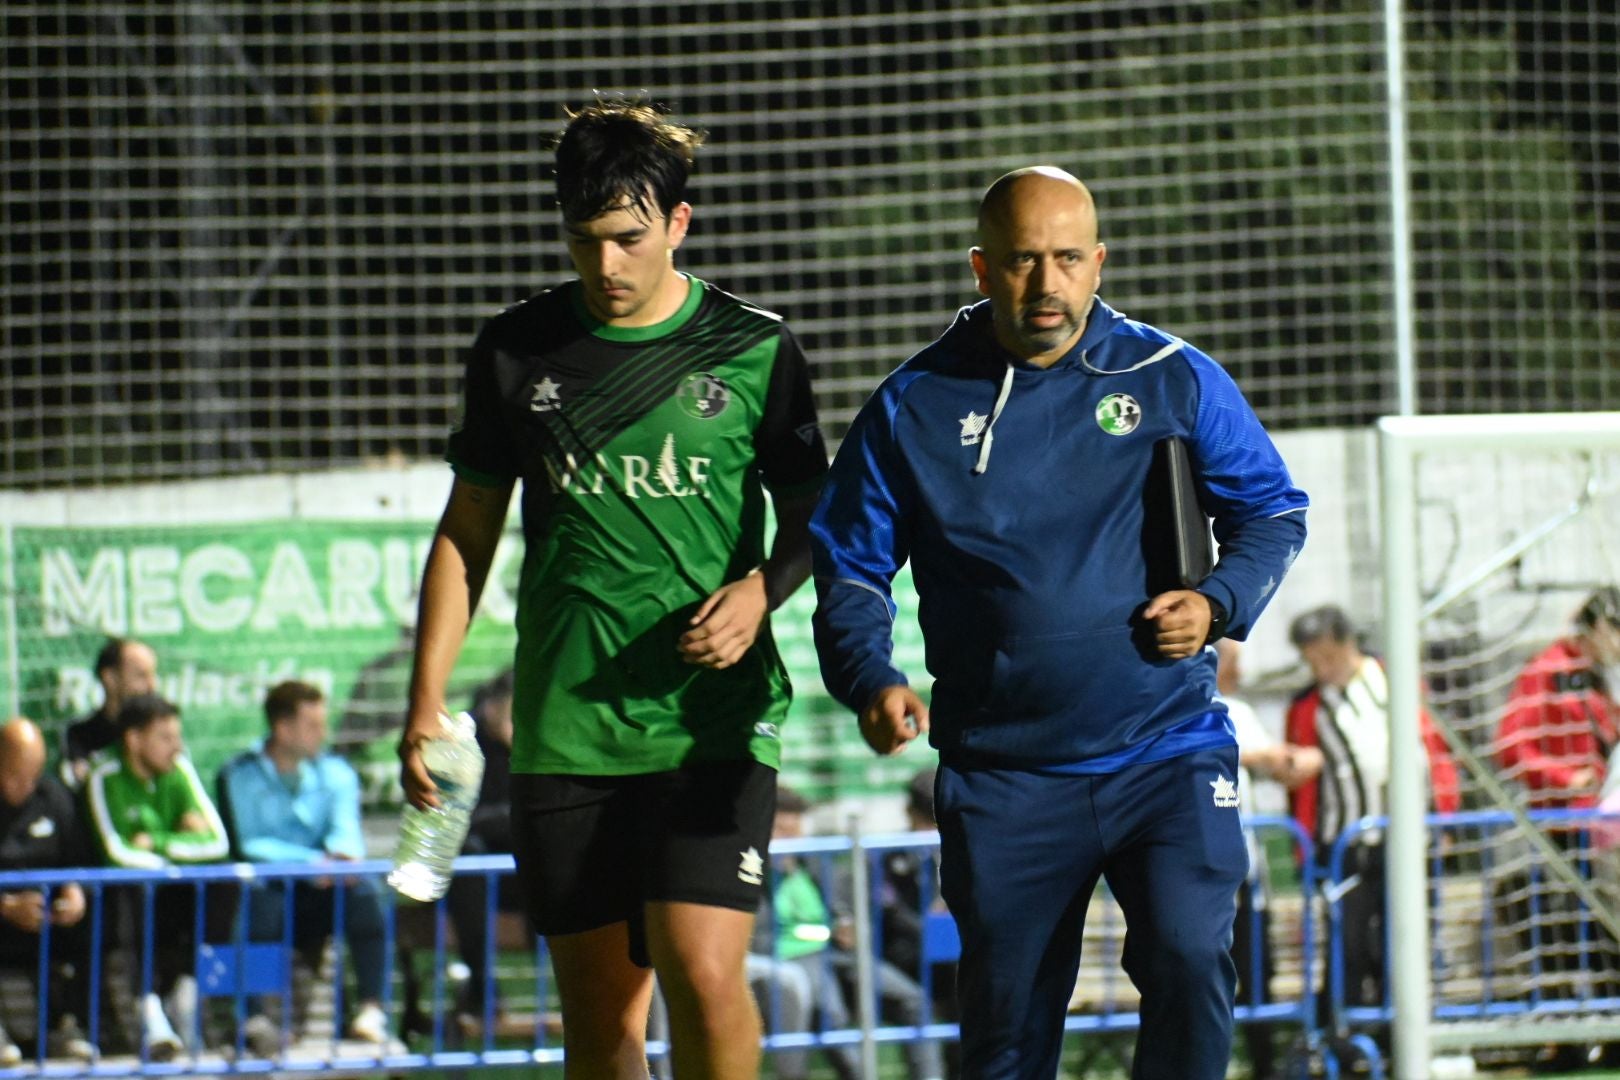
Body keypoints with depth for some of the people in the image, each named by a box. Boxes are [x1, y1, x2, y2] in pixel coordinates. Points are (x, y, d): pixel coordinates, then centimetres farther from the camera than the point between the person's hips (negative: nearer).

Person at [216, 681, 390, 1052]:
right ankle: (256, 1016, -41)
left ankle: (371, 1008, -34)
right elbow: (246, 844, -11)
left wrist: (344, 855, -28)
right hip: (269, 888, -3)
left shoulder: (336, 773, 14)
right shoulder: (240, 776, 2)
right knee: (260, 901, -38)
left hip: (319, 894, 3)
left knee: (364, 893, -29)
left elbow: (346, 829, -2)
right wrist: (313, 861, -23)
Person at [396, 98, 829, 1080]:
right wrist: (427, 702, 9)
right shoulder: (518, 352, 6)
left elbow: (811, 513, 11)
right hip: (563, 732, 2)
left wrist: (759, 592, -9)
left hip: (714, 725, -2)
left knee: (704, 971, -18)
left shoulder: (755, 350, 0)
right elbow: (468, 531, 14)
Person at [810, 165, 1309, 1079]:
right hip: (1003, 783, 1)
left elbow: (1272, 511, 13)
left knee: (1190, 962, -20)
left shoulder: (1176, 380, 3)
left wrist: (1219, 605, -7)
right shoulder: (912, 411, 3)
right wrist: (872, 681, -11)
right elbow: (849, 569, 8)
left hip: (1169, 760, -1)